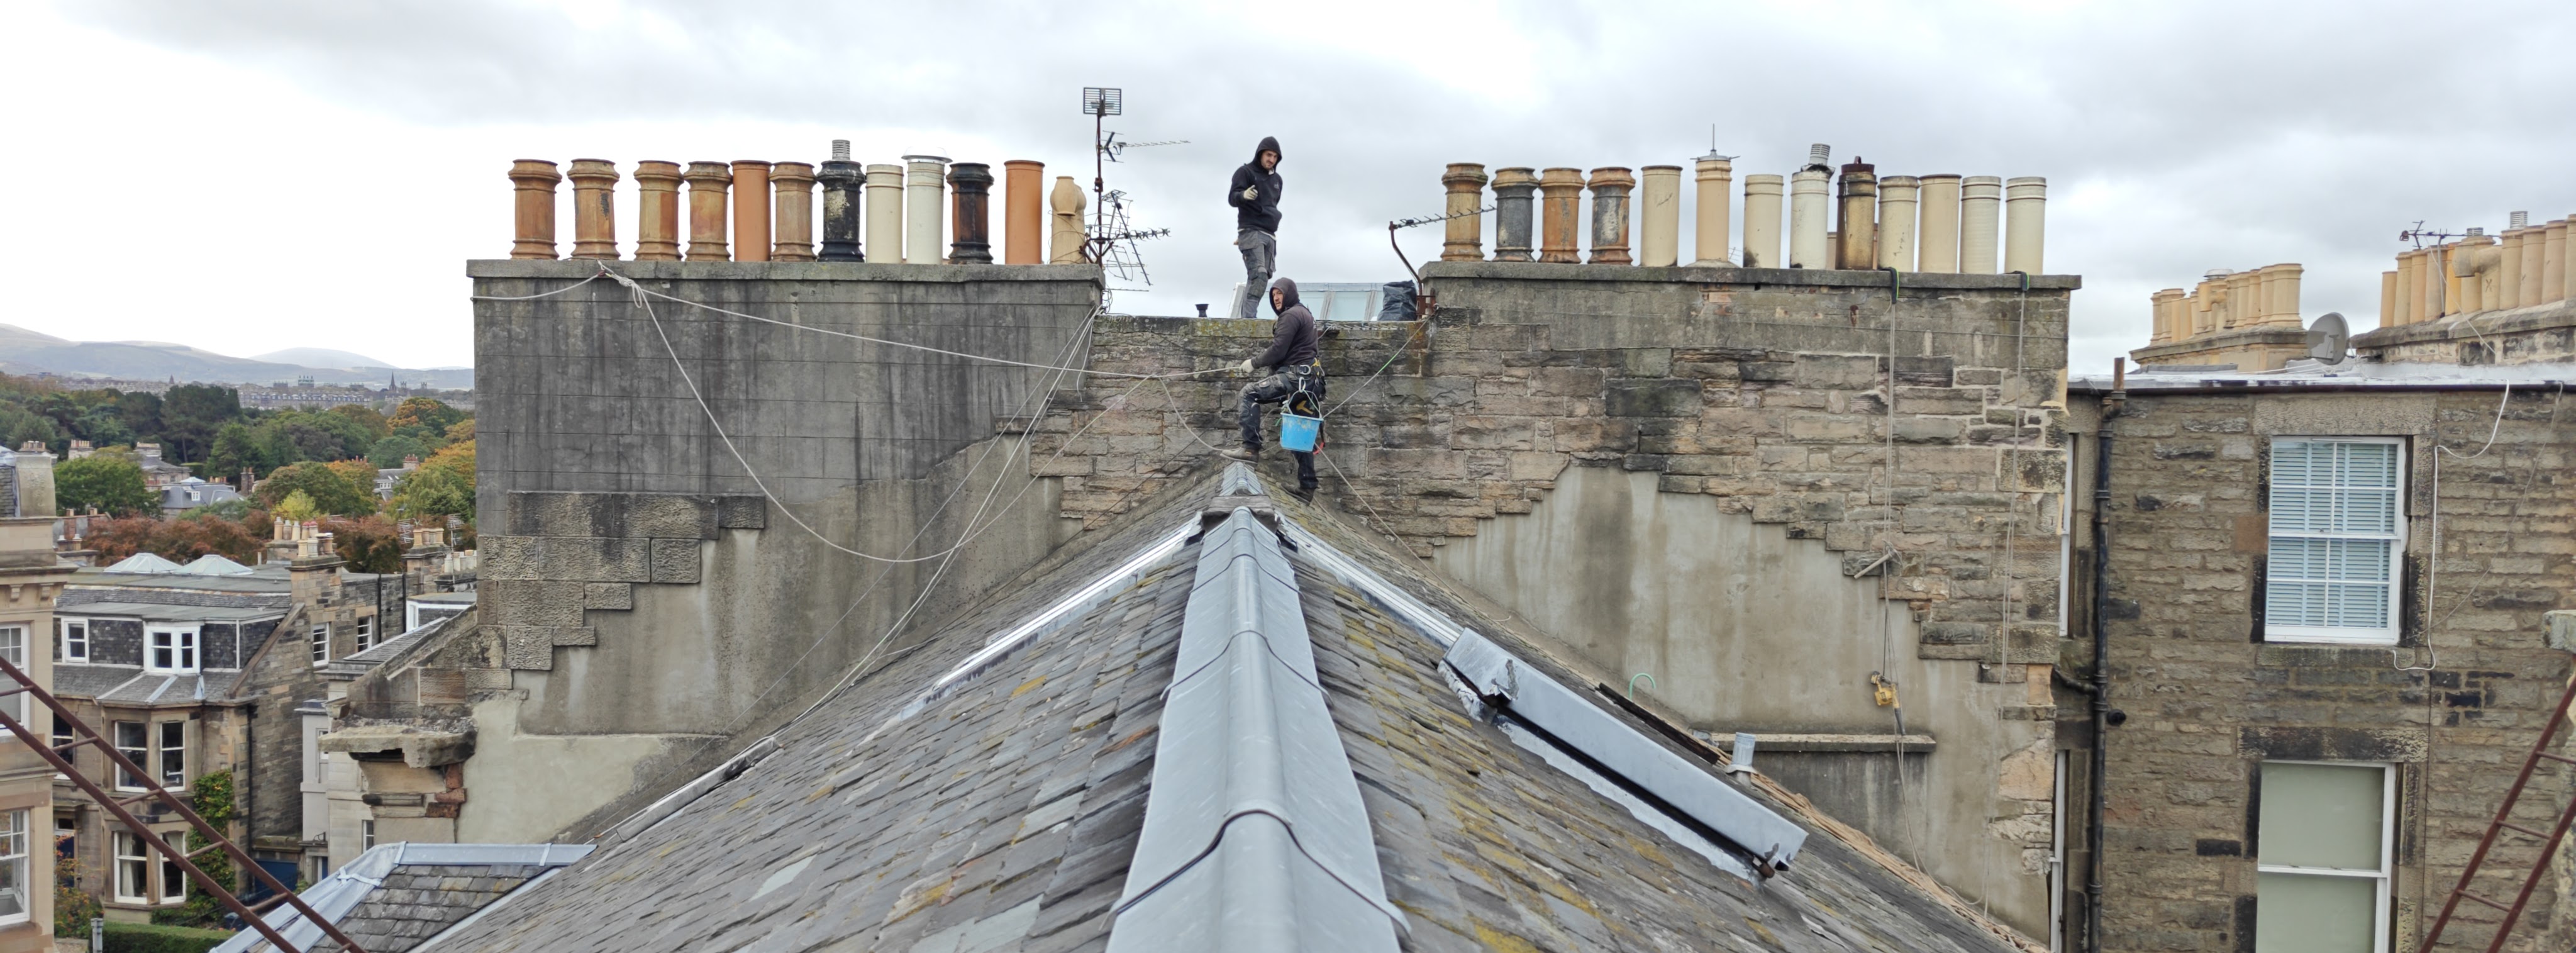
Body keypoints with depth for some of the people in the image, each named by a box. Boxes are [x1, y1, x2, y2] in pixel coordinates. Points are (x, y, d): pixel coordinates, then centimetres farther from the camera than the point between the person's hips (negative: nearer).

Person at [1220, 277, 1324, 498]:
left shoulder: (1291, 315, -7)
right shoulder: (1304, 314, 25)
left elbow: (1278, 351, -15)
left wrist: (1254, 363, -2)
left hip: (1296, 376, -10)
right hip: (1307, 379, 10)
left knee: (1249, 394, -16)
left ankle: (1251, 448, -23)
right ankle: (1307, 486, 11)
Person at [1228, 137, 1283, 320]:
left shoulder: (1276, 179, 21)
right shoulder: (1245, 172, 0)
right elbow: (1232, 198, -11)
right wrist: (1243, 196, -34)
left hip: (1270, 235, 7)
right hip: (1251, 233, -7)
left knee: (1263, 277, 1)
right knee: (1259, 275, -21)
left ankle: (1245, 316, 2)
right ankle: (1249, 317, -27)